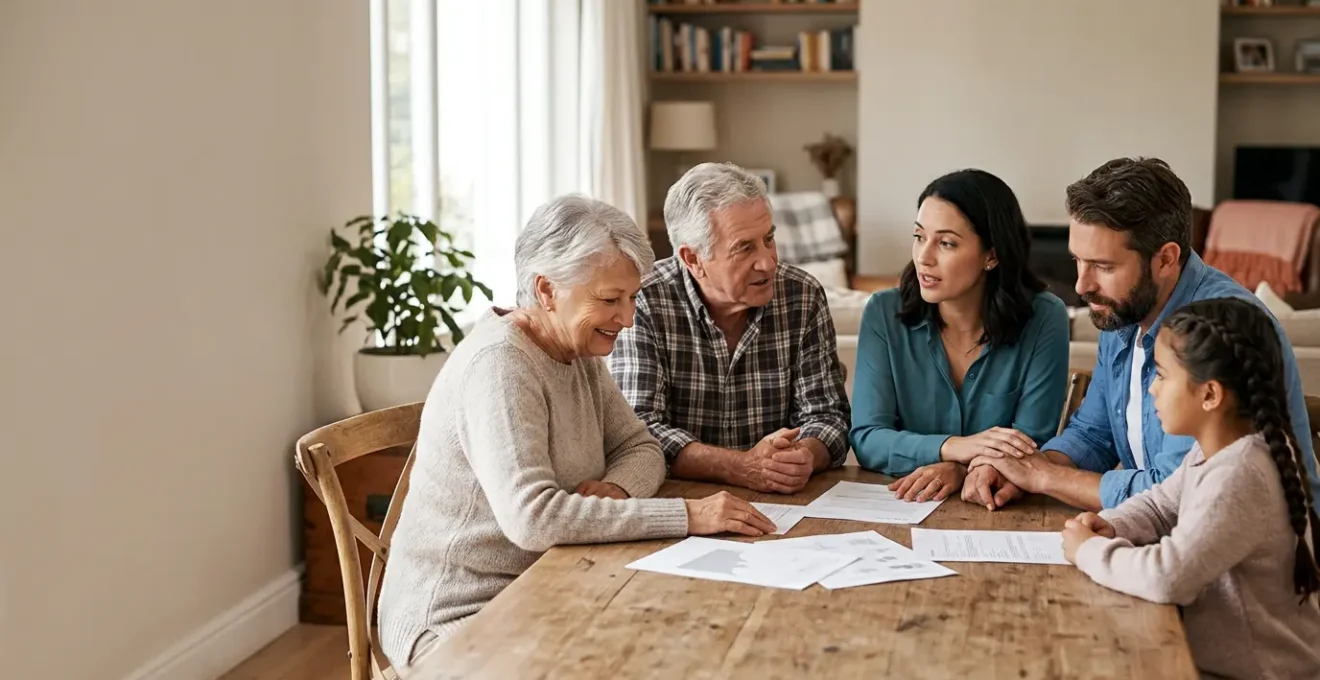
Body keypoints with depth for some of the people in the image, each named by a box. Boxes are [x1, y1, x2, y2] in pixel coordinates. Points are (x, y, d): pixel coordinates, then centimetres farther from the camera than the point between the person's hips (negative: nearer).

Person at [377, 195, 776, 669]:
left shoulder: (578, 353, 6)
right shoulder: (499, 365, -22)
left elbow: (642, 450, 10)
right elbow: (532, 518, -32)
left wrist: (615, 489, -14)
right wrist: (687, 516, -31)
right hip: (460, 617, -8)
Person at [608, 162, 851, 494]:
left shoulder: (803, 296, 1)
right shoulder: (642, 304, -9)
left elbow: (826, 414, 2)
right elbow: (638, 431, -15)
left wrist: (805, 455, -20)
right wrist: (739, 467, -27)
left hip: (782, 503, 2)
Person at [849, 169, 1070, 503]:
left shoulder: (1043, 320, -8)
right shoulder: (884, 313, -5)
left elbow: (1031, 448, -8)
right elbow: (866, 439, -9)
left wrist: (961, 470, -26)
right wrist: (952, 447, -25)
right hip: (898, 505, 1)